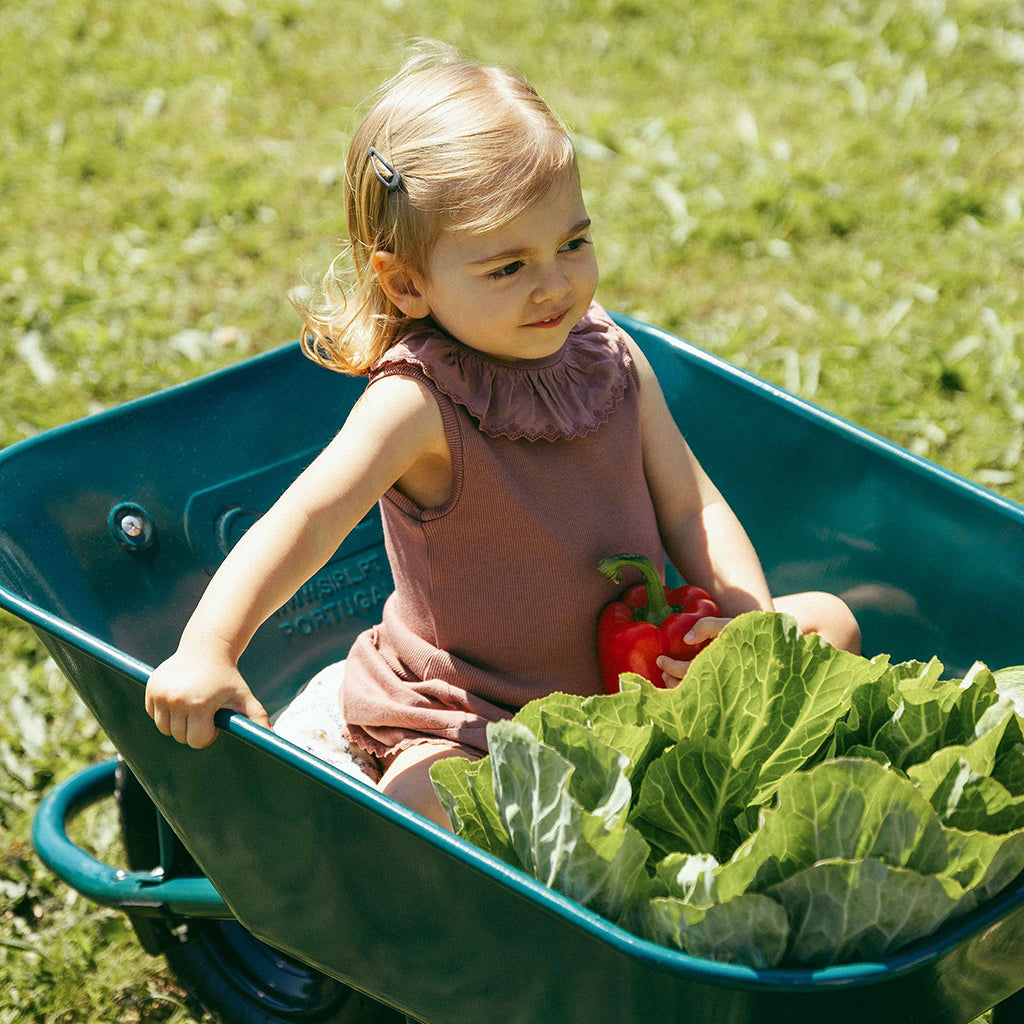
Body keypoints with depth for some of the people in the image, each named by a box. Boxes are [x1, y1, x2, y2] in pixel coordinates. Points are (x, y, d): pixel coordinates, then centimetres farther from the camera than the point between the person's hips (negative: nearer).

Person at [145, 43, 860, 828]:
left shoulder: (612, 359, -3)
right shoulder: (418, 402, -23)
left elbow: (691, 505, 3)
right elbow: (307, 520, -36)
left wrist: (751, 615, -14)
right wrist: (207, 651, -50)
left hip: (636, 675, 6)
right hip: (470, 718, -6)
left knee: (827, 621, 1)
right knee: (422, 803, -36)